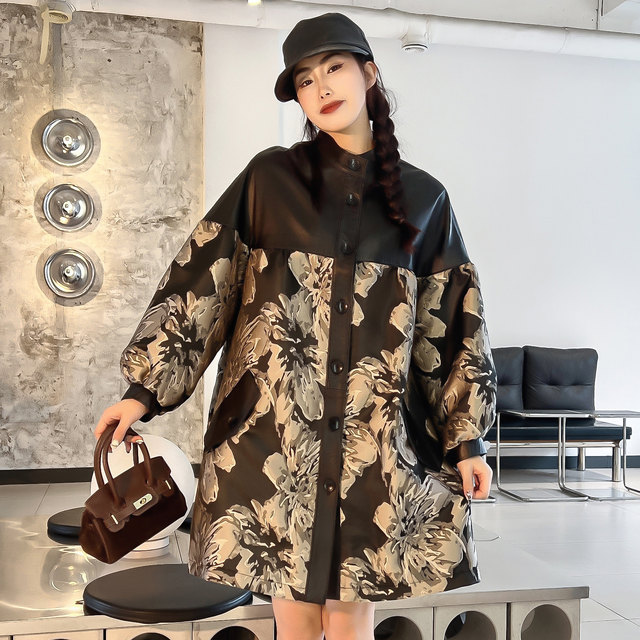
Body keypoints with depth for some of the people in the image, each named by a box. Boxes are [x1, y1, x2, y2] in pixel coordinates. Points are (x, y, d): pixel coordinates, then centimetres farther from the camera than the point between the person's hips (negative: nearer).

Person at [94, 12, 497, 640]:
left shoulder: (423, 198, 8)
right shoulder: (269, 177, 4)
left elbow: (453, 322, 9)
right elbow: (199, 279, 2)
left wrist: (467, 436, 7)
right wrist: (145, 386, -2)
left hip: (376, 437, 1)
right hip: (274, 430, -1)